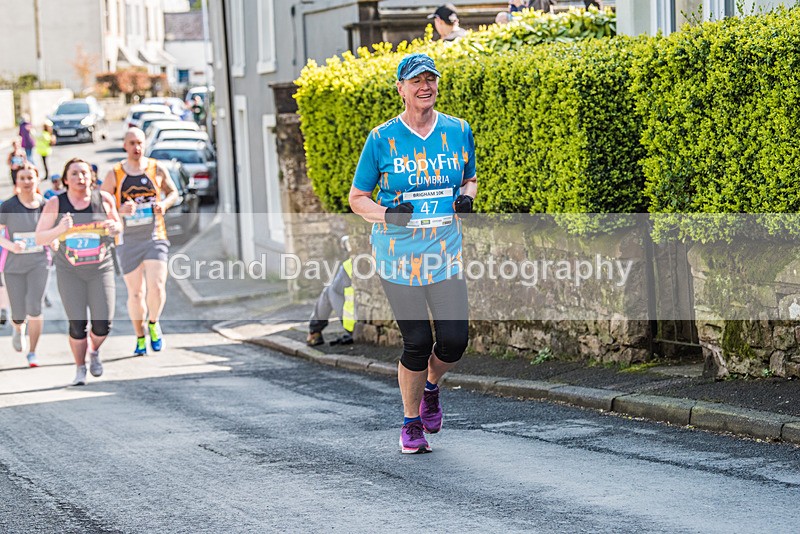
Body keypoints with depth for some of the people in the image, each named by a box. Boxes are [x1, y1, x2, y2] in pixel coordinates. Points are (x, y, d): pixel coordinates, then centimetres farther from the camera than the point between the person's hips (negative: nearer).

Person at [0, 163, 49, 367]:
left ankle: (32, 353, 0)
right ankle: (19, 329, 42)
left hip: (39, 263, 0)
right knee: (19, 315, 3)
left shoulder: (45, 205, -1)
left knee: (34, 307, -15)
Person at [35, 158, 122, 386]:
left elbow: (118, 225, 13)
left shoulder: (104, 199, -3)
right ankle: (80, 369, 17)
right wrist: (59, 230, -23)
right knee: (77, 324, -6)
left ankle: (94, 351, 28)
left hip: (100, 269, 1)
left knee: (103, 323, -6)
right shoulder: (55, 204, -7)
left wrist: (114, 228, -11)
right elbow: (39, 238, -5)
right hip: (69, 271, -1)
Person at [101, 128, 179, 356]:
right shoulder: (114, 175, 1)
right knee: (136, 293, 4)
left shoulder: (157, 169, 4)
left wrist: (165, 204, -4)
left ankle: (153, 323, 12)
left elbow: (173, 192, 18)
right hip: (128, 241, 0)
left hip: (155, 237, 0)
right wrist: (119, 210, -17)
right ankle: (140, 337, 20)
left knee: (157, 287, -15)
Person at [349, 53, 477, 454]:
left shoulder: (458, 132, 3)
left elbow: (470, 179, 19)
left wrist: (466, 196, -5)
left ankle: (430, 386, 29)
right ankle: (411, 423, 20)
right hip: (397, 254, -2)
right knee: (417, 343, -3)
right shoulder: (382, 139, -5)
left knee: (454, 340, -6)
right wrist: (387, 214, -18)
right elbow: (357, 198, 2)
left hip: (445, 252, 3)